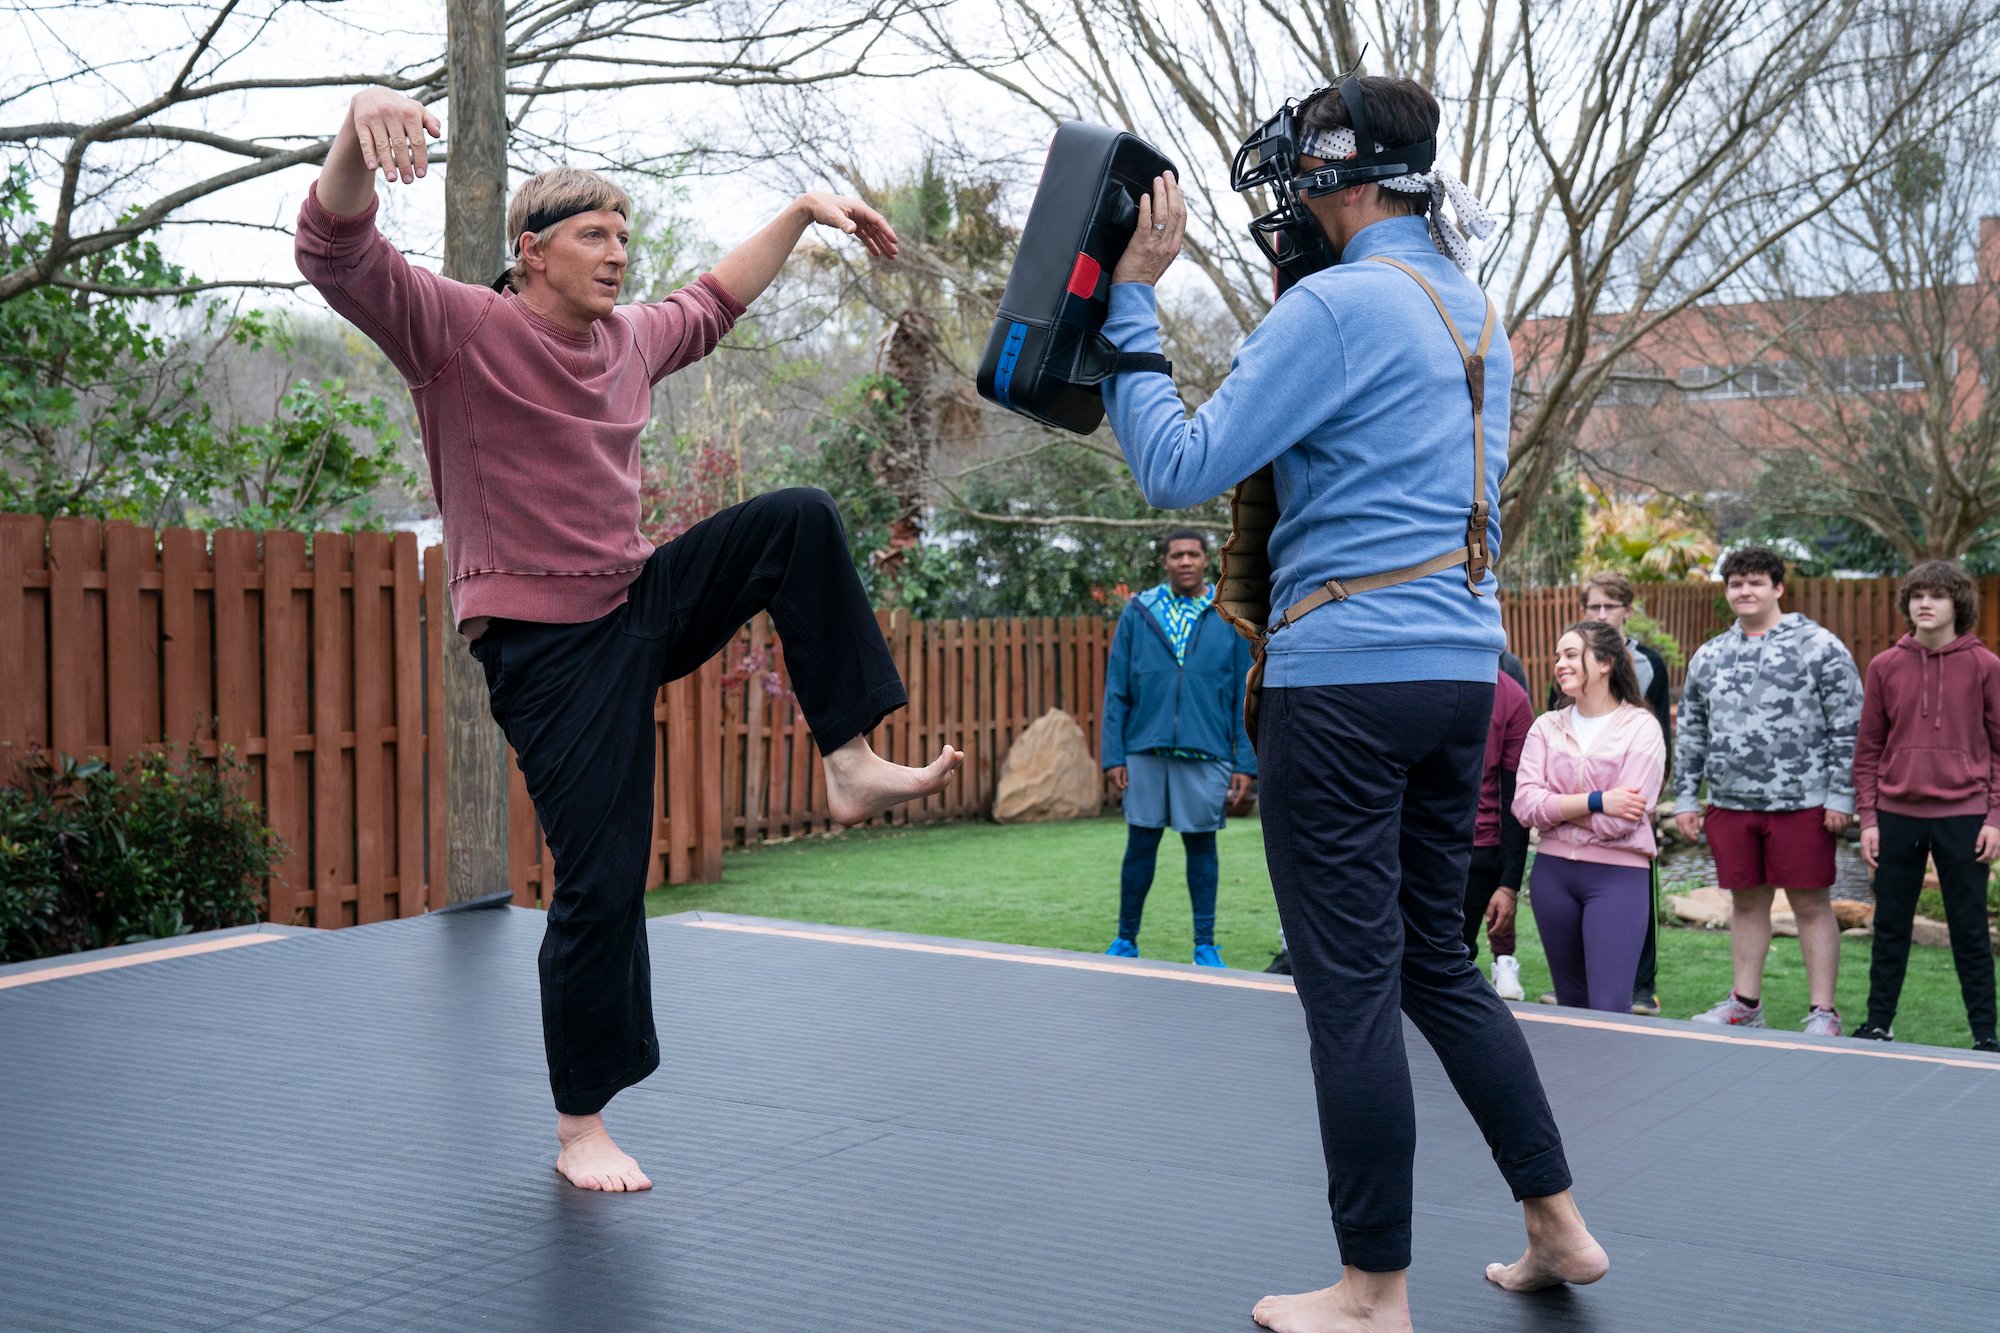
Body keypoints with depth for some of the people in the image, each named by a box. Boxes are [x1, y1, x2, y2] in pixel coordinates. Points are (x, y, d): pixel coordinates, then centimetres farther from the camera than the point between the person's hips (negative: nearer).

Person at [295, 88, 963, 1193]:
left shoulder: (628, 339, 8)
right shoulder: (458, 331, -13)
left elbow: (712, 300, 28)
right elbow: (337, 249, -27)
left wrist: (805, 211, 26)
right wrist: (361, 125, -47)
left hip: (644, 602, 7)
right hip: (547, 644, -7)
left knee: (800, 520, -4)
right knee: (600, 883, -7)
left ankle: (849, 762, -3)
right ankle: (581, 1129, 10)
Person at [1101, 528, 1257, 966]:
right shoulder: (1138, 612, 6)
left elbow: (1244, 695, 4)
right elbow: (1116, 690, 6)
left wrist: (1245, 762, -2)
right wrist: (1113, 754, -1)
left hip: (1206, 751, -1)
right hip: (1145, 749, 1)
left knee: (1201, 845, 6)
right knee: (1140, 845, 7)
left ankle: (1205, 945, 16)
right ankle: (1126, 940, 20)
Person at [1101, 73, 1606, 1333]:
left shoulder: (1339, 303, -12)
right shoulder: (1476, 313, 16)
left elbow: (1180, 470, -13)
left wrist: (1130, 307, -5)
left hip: (1348, 674, -9)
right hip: (1464, 665, 9)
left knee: (1351, 983, -1)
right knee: (1438, 960, 19)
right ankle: (1559, 1227, 23)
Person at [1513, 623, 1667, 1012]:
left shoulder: (1642, 728, -6)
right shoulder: (1547, 726, 6)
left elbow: (1619, 821, -15)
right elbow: (1525, 804, -7)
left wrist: (1557, 807, -8)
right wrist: (1594, 801, -15)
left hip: (1618, 874, -4)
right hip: (1553, 871, 5)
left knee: (1608, 1008, -9)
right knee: (1570, 1001, 14)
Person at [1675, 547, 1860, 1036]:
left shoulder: (1820, 648, -3)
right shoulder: (1708, 657, 12)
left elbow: (1847, 729, -5)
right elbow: (1690, 734, 17)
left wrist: (1840, 796, -10)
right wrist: (1685, 798, 13)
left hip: (1801, 804, -5)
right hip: (1730, 805, 5)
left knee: (1811, 905, 0)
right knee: (1746, 902, 13)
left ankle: (1823, 1014, 7)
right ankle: (1745, 1004, 24)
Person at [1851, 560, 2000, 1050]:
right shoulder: (1885, 666, 4)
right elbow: (1868, 748, 7)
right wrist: (1868, 817, 2)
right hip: (1897, 816, 2)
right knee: (1890, 928, 9)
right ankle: (1878, 1023, 19)